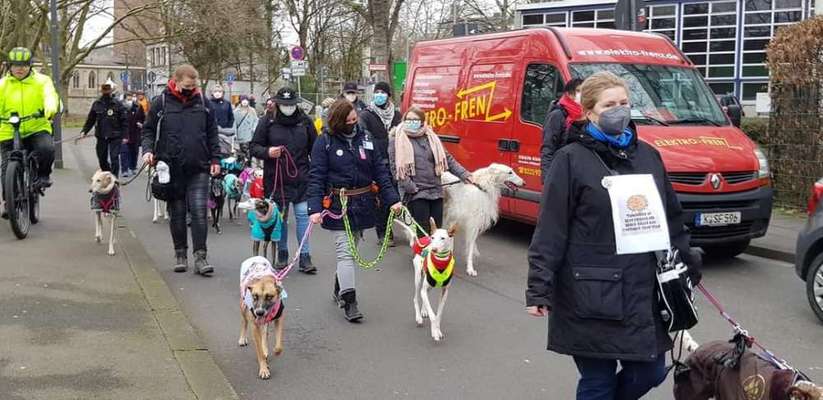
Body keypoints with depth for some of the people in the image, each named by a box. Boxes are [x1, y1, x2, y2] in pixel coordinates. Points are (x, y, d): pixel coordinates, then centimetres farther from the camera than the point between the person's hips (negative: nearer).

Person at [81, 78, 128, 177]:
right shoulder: (96, 104, 6)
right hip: (101, 136, 4)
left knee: (114, 158, -9)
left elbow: (124, 121, -5)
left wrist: (124, 136, -10)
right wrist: (84, 131, -1)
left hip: (115, 136, -4)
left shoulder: (118, 104, -4)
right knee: (102, 158, 13)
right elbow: (90, 120, 10)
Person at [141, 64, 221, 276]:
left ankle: (200, 257, -3)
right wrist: (148, 150, -10)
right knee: (177, 214, 9)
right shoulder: (161, 103, 1)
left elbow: (212, 133, 12)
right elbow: (148, 130, 7)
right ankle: (180, 254, 20)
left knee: (199, 212, -6)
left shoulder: (203, 102, 6)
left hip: (199, 169, 0)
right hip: (172, 169, 0)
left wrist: (215, 159, 6)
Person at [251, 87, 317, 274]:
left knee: (303, 215, -3)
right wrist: (267, 152, -17)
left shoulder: (305, 121, 5)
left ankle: (305, 258, 1)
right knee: (280, 218, 9)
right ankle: (282, 254, 23)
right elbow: (254, 147, 3)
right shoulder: (268, 121, 0)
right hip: (277, 179, 0)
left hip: (302, 179, 1)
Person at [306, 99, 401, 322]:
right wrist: (315, 208, -21)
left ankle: (340, 289, 34)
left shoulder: (365, 137, 5)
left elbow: (380, 170, 7)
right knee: (345, 252, -7)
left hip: (362, 203, 4)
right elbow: (316, 176, -10)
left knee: (351, 249, 16)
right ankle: (349, 301, -6)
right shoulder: (325, 142, -6)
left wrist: (392, 199, -2)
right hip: (338, 205, -4)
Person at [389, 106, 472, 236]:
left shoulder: (431, 137, 12)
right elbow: (396, 167, -9)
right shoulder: (397, 140, -3)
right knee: (422, 234, -7)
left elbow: (448, 159, 16)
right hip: (415, 194, -5)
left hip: (436, 191, 5)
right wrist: (411, 188, -15)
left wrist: (464, 174, 8)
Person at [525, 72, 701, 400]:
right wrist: (538, 289, -14)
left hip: (645, 292, 5)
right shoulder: (572, 159, -7)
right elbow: (550, 231, -10)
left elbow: (671, 218, 18)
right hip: (591, 296, -5)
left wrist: (688, 266, 19)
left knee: (650, 372, 10)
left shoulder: (648, 155, 10)